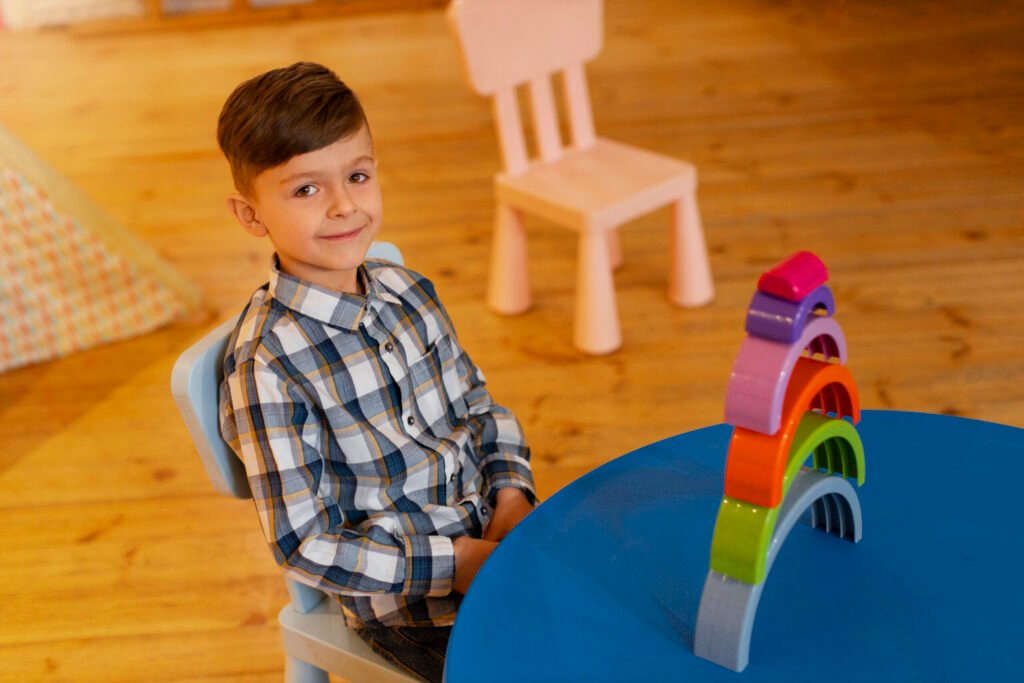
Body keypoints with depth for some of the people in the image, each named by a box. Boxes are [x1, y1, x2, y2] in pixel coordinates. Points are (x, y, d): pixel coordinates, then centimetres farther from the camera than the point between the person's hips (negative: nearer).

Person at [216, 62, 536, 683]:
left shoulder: (408, 291, 0)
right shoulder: (267, 364, -21)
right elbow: (307, 546, -19)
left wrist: (513, 496, -5)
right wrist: (457, 562, -21)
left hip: (495, 539, 6)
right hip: (412, 605, -6)